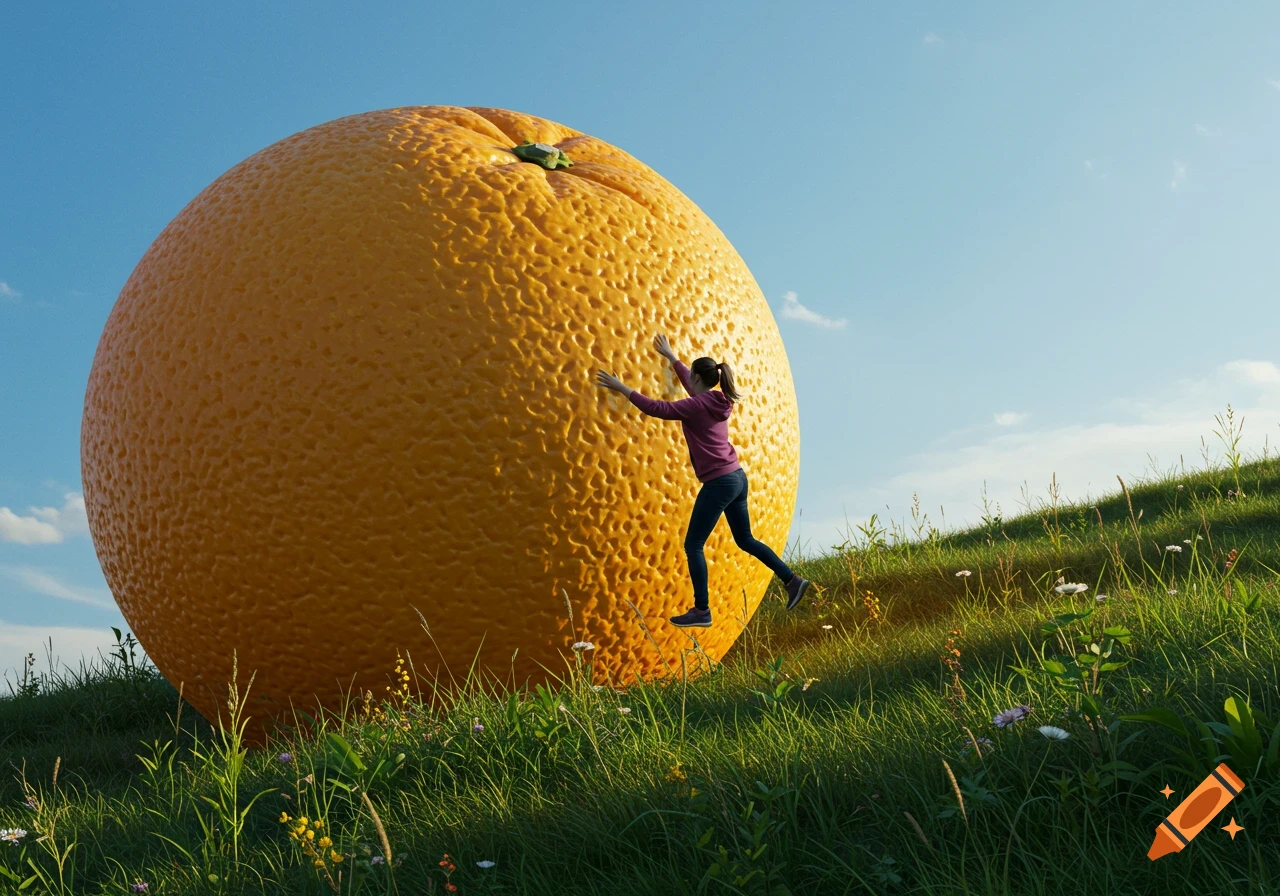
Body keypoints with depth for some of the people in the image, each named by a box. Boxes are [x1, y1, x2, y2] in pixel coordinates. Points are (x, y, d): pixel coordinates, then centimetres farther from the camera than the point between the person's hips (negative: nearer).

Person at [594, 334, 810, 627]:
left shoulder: (697, 406, -14)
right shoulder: (716, 402, 10)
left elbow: (657, 408, -16)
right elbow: (692, 385, 29)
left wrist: (622, 388, -9)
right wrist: (670, 356, 39)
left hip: (719, 483, -9)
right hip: (737, 477, 9)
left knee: (693, 546, -1)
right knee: (745, 540, 20)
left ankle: (701, 611, 0)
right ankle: (792, 580, 19)